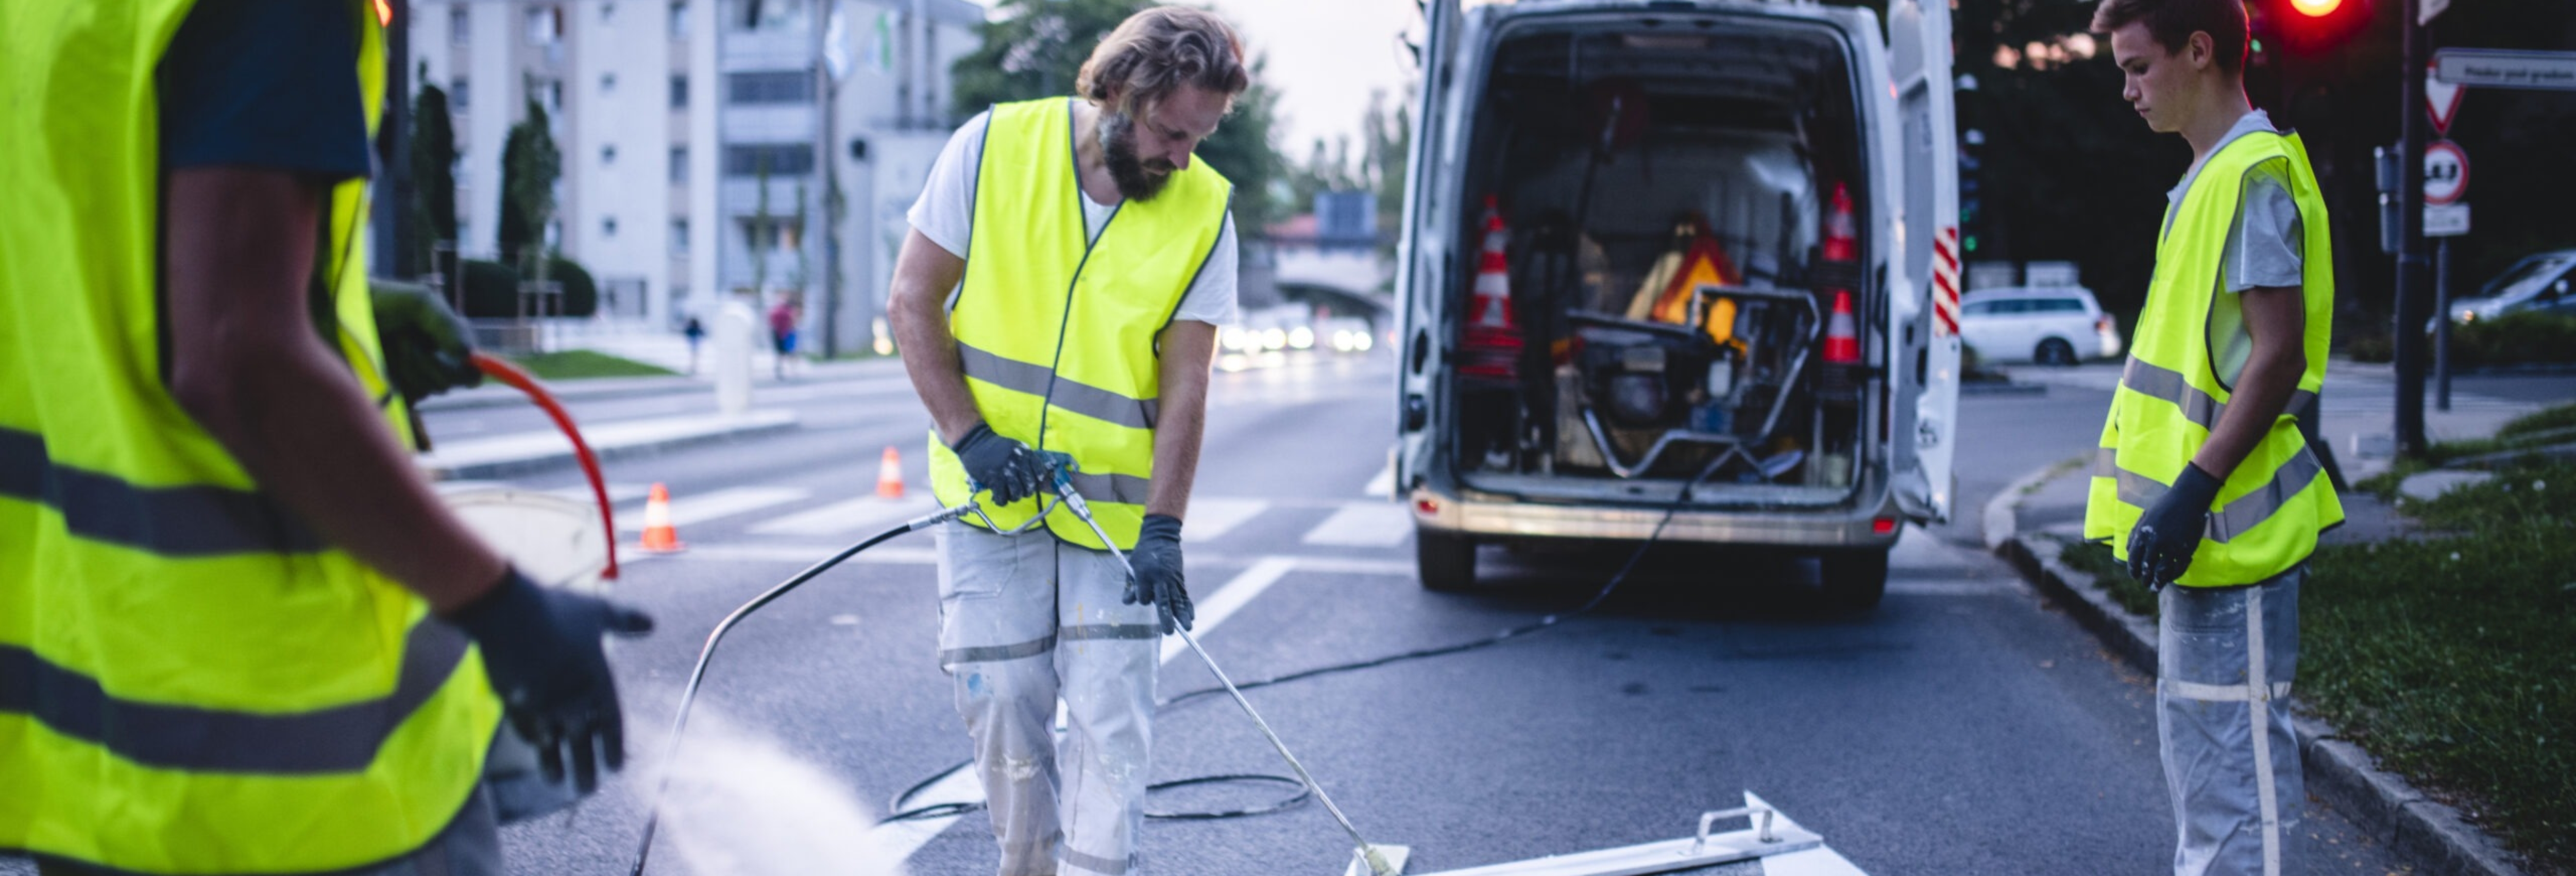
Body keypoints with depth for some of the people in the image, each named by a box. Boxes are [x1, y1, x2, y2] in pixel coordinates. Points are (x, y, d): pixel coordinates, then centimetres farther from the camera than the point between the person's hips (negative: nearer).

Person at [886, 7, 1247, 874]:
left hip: (1117, 508, 0)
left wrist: (1163, 526, -16)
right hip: (990, 497, 0)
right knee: (1002, 705, 4)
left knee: (1111, 717, -6)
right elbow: (913, 301, -3)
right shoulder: (995, 148, -7)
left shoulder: (1203, 210, -5)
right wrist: (970, 436, -13)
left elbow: (1185, 385, -6)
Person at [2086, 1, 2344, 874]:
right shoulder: (2211, 177, 15)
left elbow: (2278, 354, -21)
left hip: (2229, 532, -10)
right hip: (2201, 532, 10)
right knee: (2194, 735, 18)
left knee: (2234, 746, -5)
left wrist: (2194, 492, -23)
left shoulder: (2254, 174, -15)